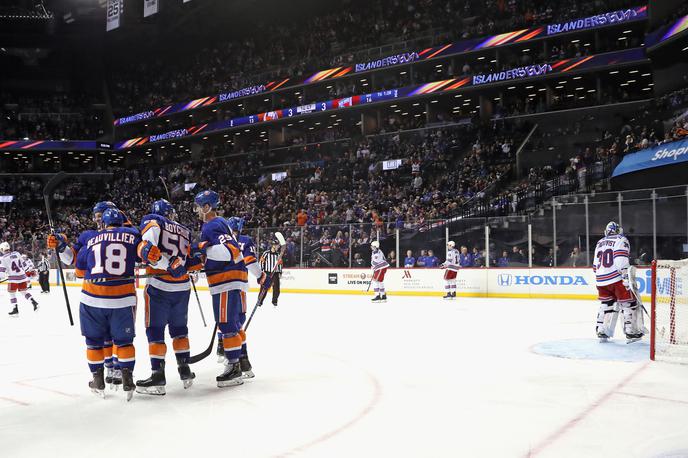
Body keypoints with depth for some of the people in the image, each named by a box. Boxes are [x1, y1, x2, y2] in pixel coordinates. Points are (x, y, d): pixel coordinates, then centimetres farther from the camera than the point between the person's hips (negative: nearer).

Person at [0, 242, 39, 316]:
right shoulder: (17, 254, 9)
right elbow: (23, 265, 17)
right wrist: (26, 275, 27)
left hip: (13, 278, -6)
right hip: (22, 276, 6)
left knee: (12, 293, 7)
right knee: (24, 292, 17)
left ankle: (15, 310, 4)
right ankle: (34, 302, 3)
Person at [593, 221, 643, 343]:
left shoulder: (600, 243, 22)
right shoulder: (621, 240, 2)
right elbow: (621, 259, -16)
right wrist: (626, 276, -20)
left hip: (601, 279, 6)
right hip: (617, 278, -6)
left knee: (606, 304, 16)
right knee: (629, 303, 3)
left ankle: (601, 331, 13)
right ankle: (631, 332, 1)